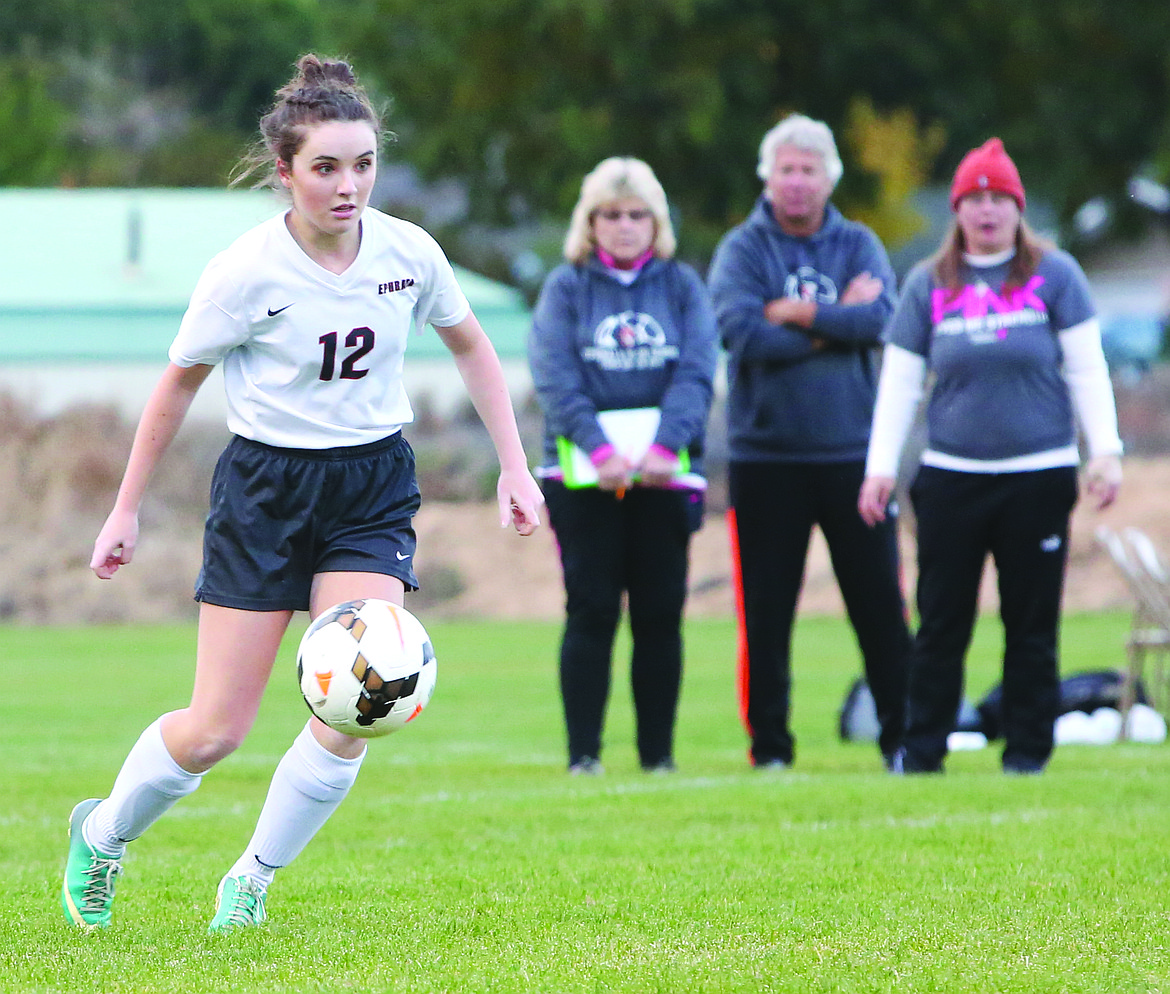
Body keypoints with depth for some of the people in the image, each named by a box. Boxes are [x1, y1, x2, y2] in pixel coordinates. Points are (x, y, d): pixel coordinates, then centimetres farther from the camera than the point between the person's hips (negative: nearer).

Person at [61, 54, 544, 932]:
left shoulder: (408, 253, -7)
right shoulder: (246, 273, -16)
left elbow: (471, 347, 12)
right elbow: (180, 383, -1)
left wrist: (514, 465, 8)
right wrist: (127, 510, 4)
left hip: (372, 485, 3)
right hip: (266, 487, -3)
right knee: (215, 732, -3)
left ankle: (251, 882, 6)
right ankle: (102, 835, 28)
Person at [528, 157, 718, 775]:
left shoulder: (682, 286, 9)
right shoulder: (566, 287, 6)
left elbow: (696, 372, -3)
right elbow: (555, 377, -6)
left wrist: (665, 446, -19)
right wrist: (598, 448, -20)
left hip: (665, 475, 1)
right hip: (583, 479, -1)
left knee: (660, 615, 2)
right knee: (591, 612, -4)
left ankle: (658, 750, 8)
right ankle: (582, 752, -2)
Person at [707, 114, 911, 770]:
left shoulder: (858, 245, 8)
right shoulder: (743, 249, 2)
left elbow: (881, 319, -9)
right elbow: (744, 333, -14)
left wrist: (798, 312, -12)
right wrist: (836, 321, -9)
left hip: (852, 451, 1)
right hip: (765, 454, -1)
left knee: (880, 604, 1)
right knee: (766, 611, 2)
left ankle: (904, 735, 8)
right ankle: (769, 742, 10)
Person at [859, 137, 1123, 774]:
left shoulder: (1054, 275, 3)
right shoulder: (928, 285, 7)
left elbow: (1086, 369, 2)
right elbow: (898, 382, 8)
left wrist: (1105, 451, -6)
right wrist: (880, 468, 2)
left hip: (1039, 477, -1)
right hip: (950, 478, 1)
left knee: (1031, 625, 2)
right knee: (941, 624, 1)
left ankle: (1027, 752, 9)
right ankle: (921, 753, 6)